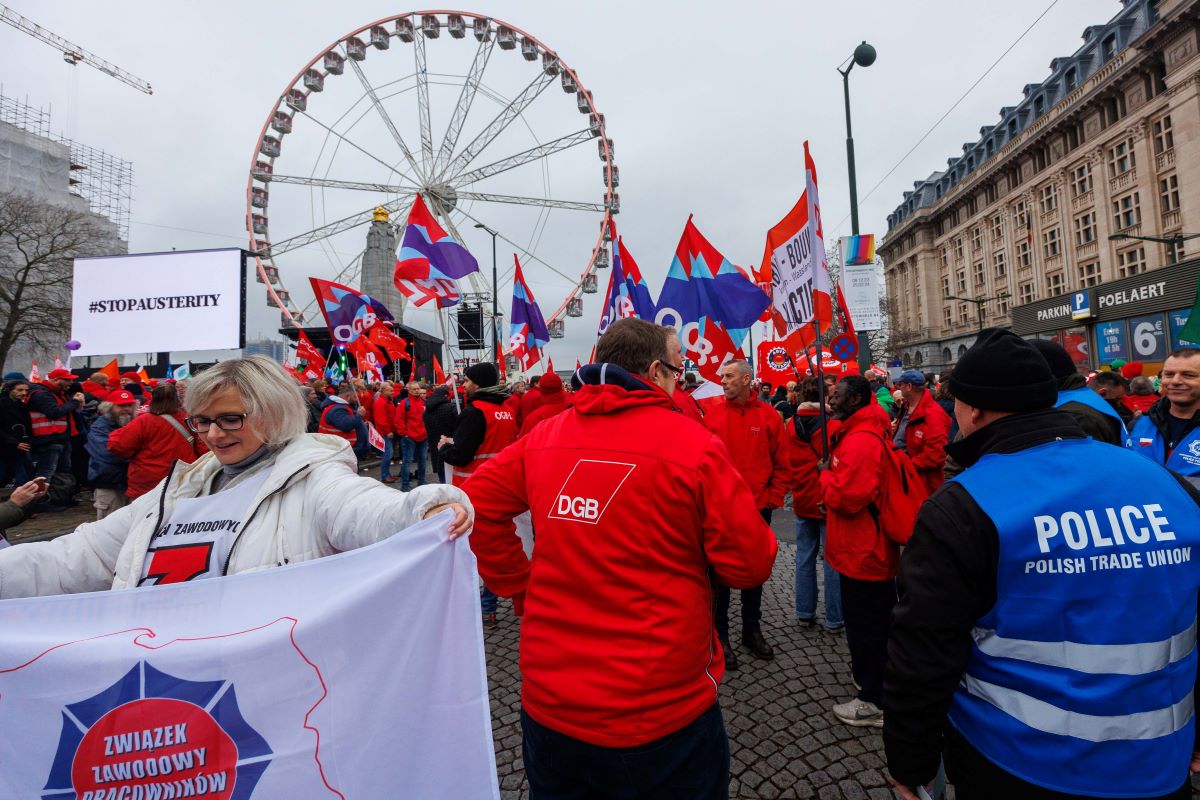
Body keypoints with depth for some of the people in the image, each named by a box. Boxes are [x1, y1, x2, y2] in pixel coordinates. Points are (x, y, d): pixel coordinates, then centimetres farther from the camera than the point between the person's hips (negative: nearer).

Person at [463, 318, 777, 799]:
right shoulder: (694, 445, -17)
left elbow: (476, 506, 1)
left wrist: (522, 586, 5)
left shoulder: (544, 435, -4)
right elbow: (751, 565, -13)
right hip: (661, 712, -3)